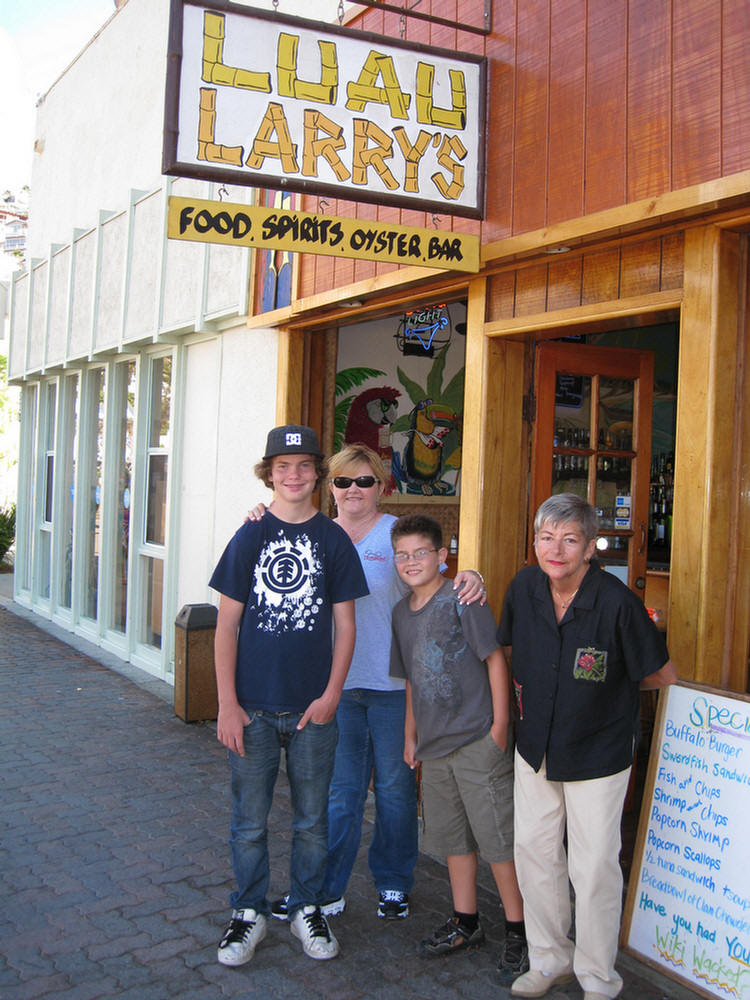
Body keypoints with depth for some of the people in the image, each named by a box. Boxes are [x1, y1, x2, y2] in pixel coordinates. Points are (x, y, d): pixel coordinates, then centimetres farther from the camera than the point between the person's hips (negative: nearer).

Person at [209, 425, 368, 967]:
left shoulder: (334, 540, 1)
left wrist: (330, 695, -6)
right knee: (250, 820, 10)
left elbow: (345, 625, 3)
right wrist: (227, 704, -6)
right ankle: (250, 913, 28)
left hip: (313, 708, 1)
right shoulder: (250, 537, -1)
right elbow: (227, 625, -1)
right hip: (253, 708, 0)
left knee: (311, 820, 13)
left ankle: (307, 909, 31)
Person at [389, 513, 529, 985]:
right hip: (433, 744, 7)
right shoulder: (402, 612, 10)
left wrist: (499, 725, -13)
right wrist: (410, 733, 18)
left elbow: (495, 659, -11)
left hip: (477, 740, -7)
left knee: (498, 837, -1)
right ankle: (466, 923, 31)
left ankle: (518, 932, 12)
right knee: (451, 836, 17)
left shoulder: (461, 600, -11)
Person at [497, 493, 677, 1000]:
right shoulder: (524, 587, -7)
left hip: (598, 753, -5)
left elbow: (663, 674, -9)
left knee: (593, 867, 2)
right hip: (536, 746, 5)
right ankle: (550, 959, 33)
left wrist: (601, 683, -1)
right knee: (533, 851, 13)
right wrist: (531, 687, 6)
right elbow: (508, 648, 14)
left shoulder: (617, 602, -22)